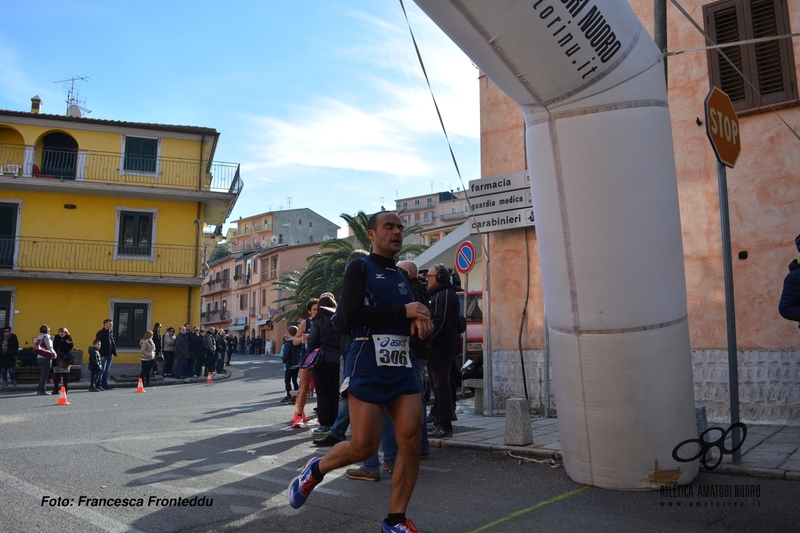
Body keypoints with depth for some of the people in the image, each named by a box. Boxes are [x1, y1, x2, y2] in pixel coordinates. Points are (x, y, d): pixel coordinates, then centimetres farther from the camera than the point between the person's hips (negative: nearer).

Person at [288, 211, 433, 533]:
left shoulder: (402, 276, 18)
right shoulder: (359, 268, -2)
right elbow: (351, 315, -16)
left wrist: (421, 322, -3)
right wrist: (403, 312, -14)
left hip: (402, 367, 6)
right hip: (368, 367, -6)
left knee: (412, 441, -4)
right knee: (364, 447, -6)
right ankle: (315, 470, 25)